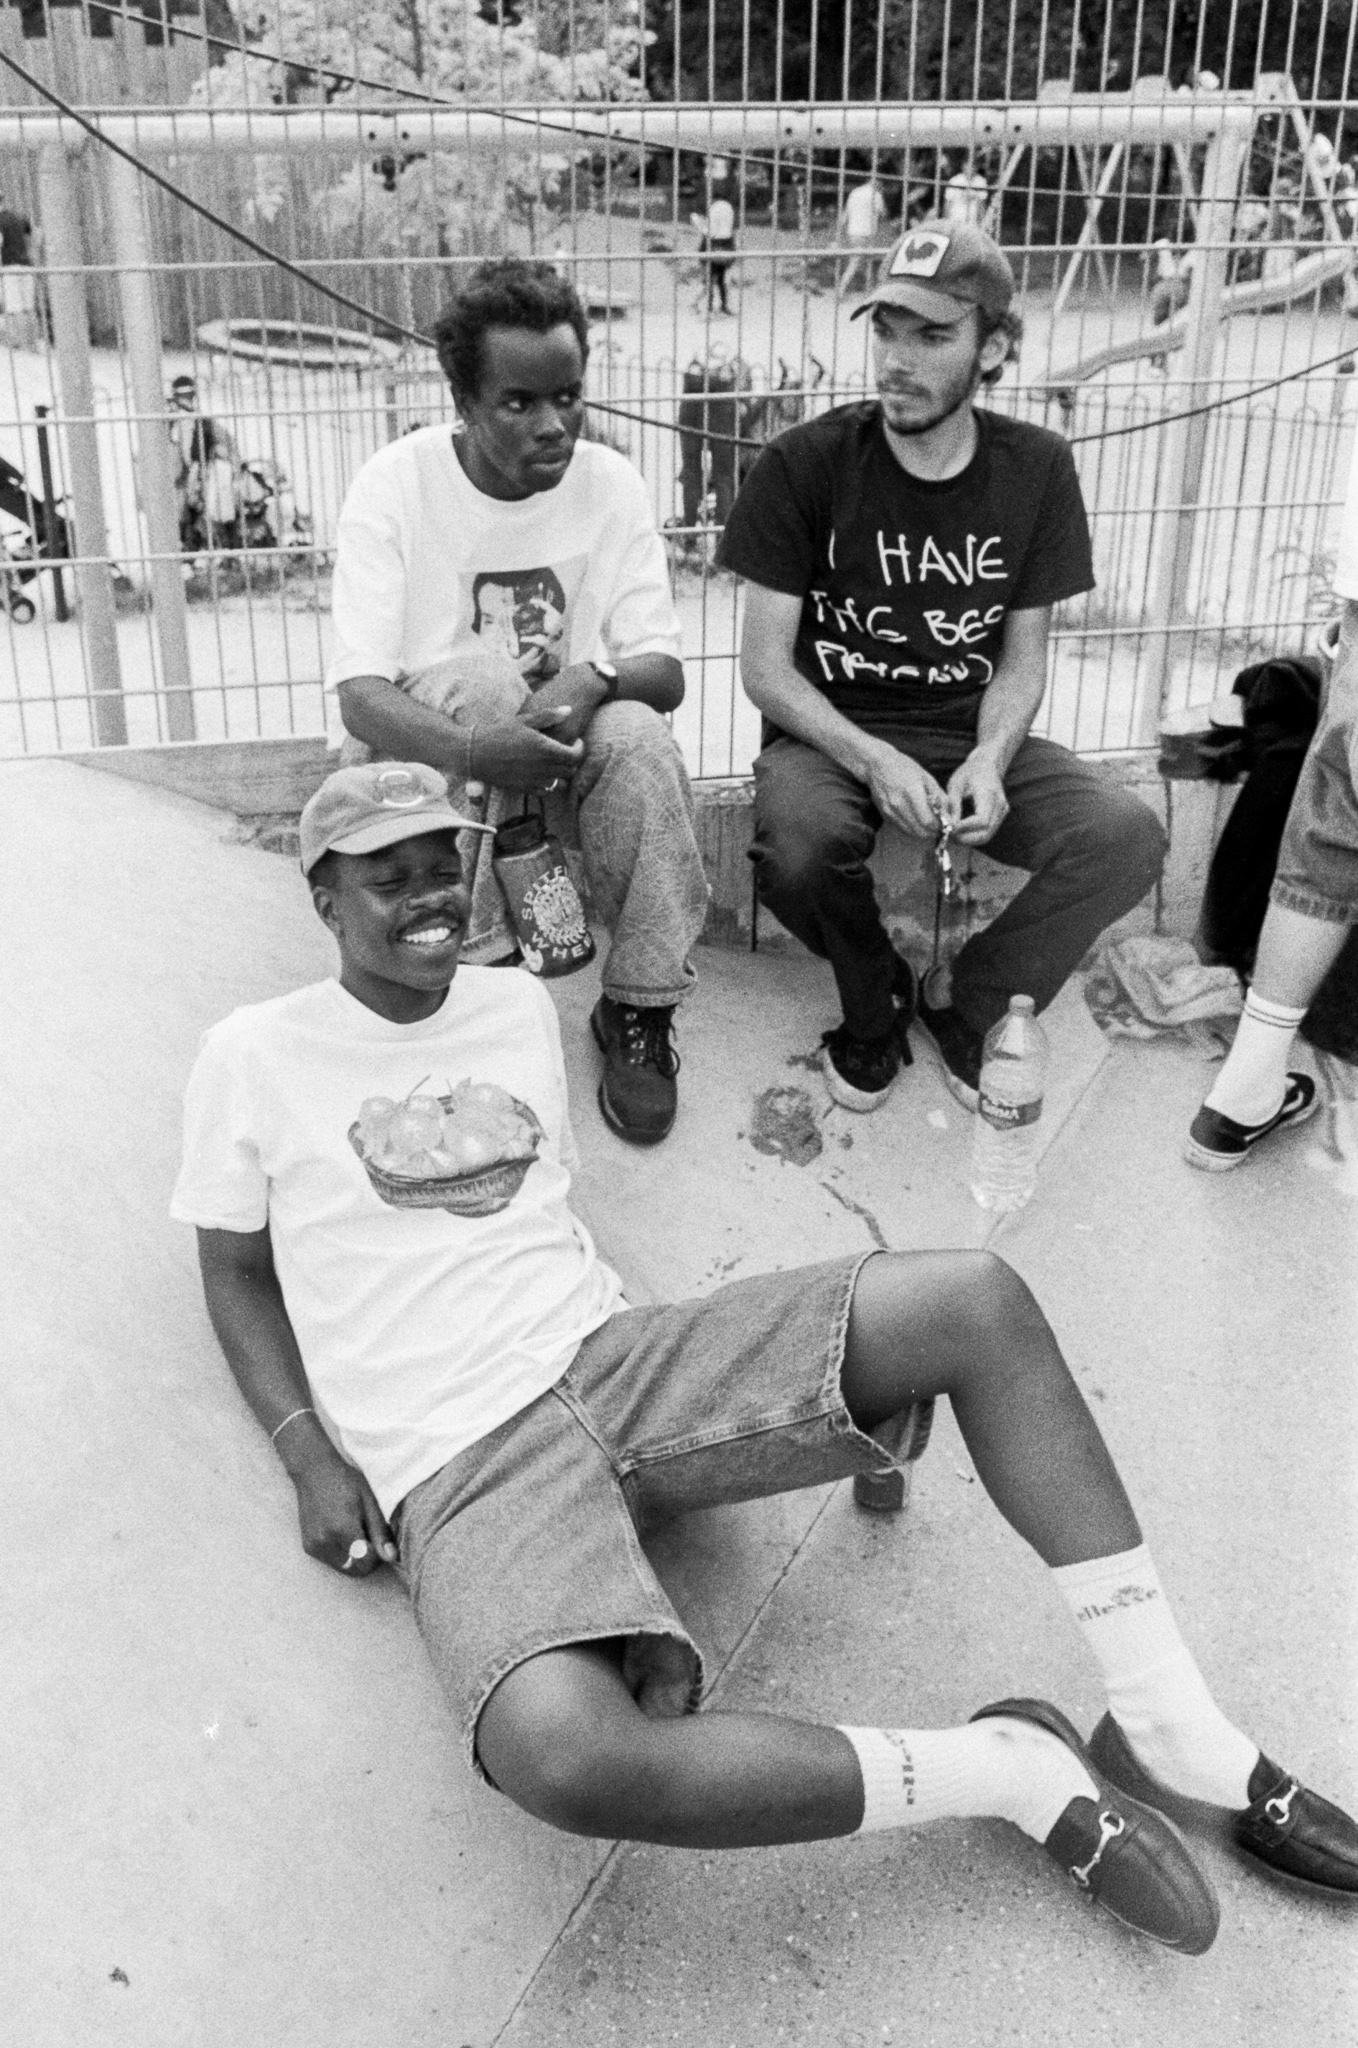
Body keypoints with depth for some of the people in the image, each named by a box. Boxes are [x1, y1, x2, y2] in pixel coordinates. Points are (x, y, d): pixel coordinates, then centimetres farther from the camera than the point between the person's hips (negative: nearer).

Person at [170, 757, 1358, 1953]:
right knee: (563, 1757, -37)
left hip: (614, 1358, 5)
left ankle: (1171, 1736, -7)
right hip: (464, 1463, -4)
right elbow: (235, 1273, 10)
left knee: (975, 1302, -17)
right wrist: (313, 1459, -4)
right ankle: (1011, 1770, -18)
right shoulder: (253, 1059, 4)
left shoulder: (518, 1006, 16)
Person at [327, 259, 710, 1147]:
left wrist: (594, 679, -32)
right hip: (430, 751, -2)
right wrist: (476, 749, -43)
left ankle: (641, 1011, -15)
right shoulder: (397, 484, -13)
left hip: (562, 749, 2)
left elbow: (665, 673, -7)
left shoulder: (610, 483, -4)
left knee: (639, 737, -31)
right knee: (483, 671, -34)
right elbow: (360, 695, -21)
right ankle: (475, 978, -27)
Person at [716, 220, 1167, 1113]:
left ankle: (966, 1006, 2)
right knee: (799, 843, -37)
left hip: (976, 735, 2)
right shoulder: (805, 464, -9)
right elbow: (765, 667, -8)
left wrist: (988, 761, -17)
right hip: (832, 734, -2)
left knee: (1129, 836, -24)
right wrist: (874, 760, -24)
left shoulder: (1037, 468, 0)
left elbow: (1023, 659, 5)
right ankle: (875, 1001, -1)